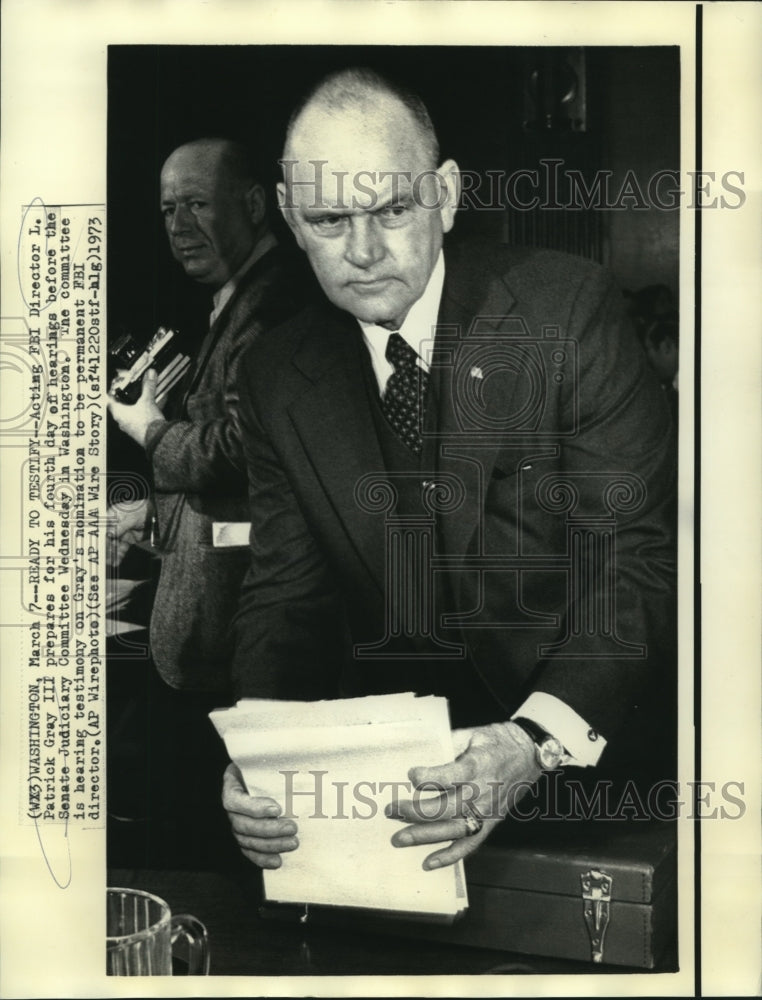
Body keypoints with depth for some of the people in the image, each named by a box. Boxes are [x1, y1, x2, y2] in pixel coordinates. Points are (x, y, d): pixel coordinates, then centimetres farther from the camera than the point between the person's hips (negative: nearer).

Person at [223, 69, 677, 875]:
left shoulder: (566, 307, -10)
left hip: (584, 726, -4)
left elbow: (637, 558, -14)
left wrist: (538, 742, -31)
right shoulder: (276, 378, 3)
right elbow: (284, 594, 3)